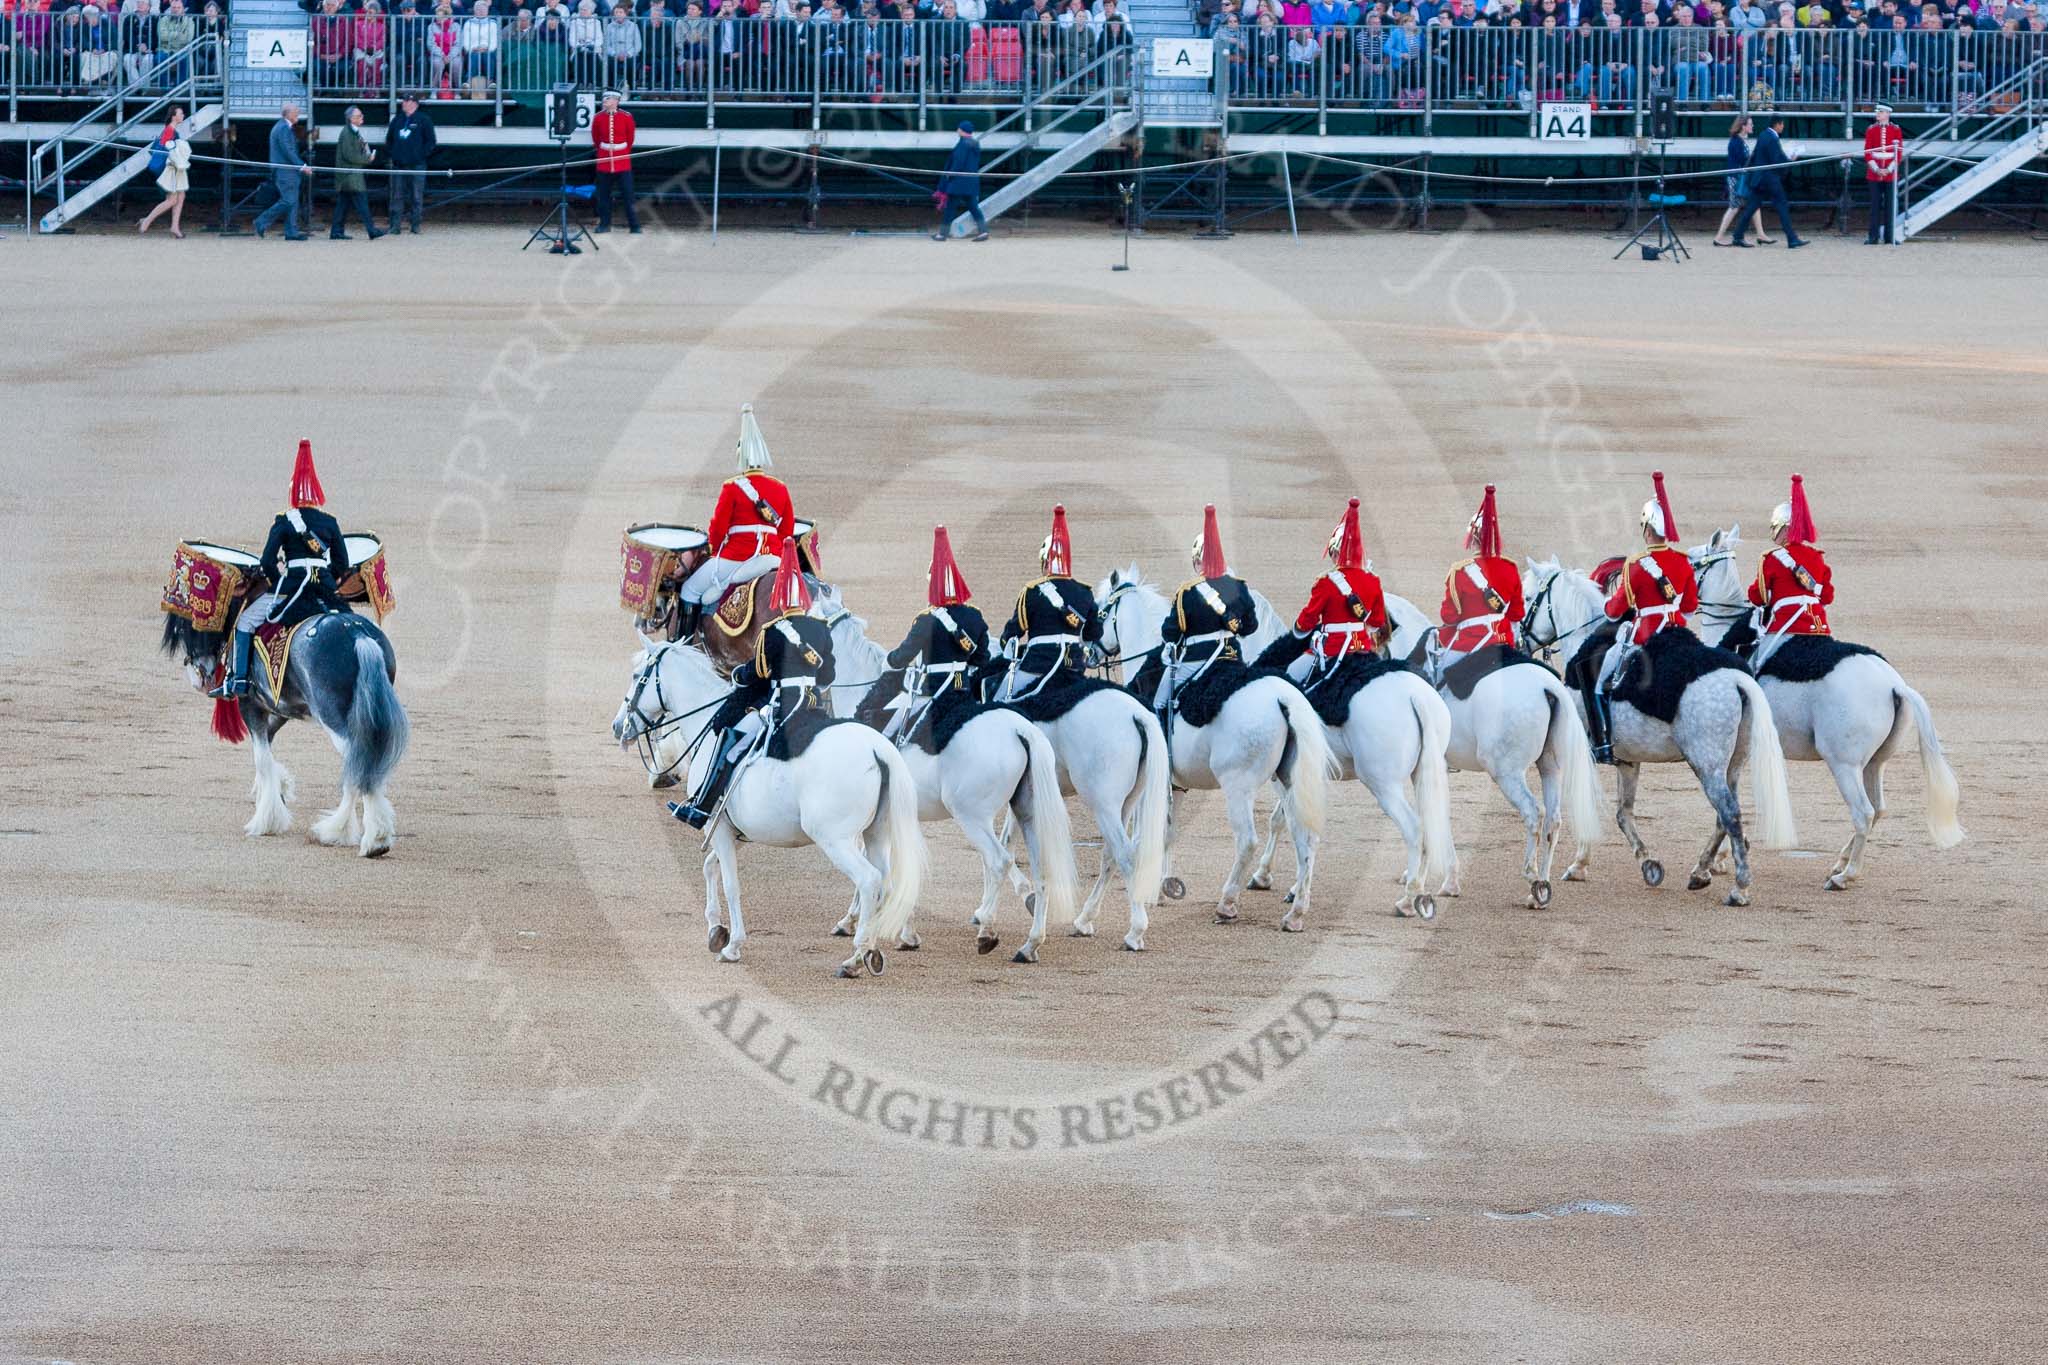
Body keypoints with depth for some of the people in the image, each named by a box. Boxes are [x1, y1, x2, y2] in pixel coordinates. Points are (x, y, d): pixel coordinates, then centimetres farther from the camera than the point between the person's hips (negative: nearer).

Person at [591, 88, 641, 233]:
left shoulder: (626, 117, -5)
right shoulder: (598, 117, 0)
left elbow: (630, 137, 8)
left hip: (622, 161, -2)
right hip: (604, 161, 2)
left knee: (628, 193, -2)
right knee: (604, 194, 6)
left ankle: (634, 225, 2)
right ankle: (604, 224, 16)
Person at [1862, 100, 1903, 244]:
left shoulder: (1896, 130, 2)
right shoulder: (1871, 130, 5)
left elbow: (1899, 153, 0)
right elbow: (1867, 152, 2)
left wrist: (1889, 170, -11)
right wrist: (1876, 169, -10)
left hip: (1890, 173, -1)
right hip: (1874, 173, 1)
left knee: (1889, 205, 2)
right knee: (1875, 205, -1)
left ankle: (1889, 236, 7)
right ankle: (1874, 237, 0)